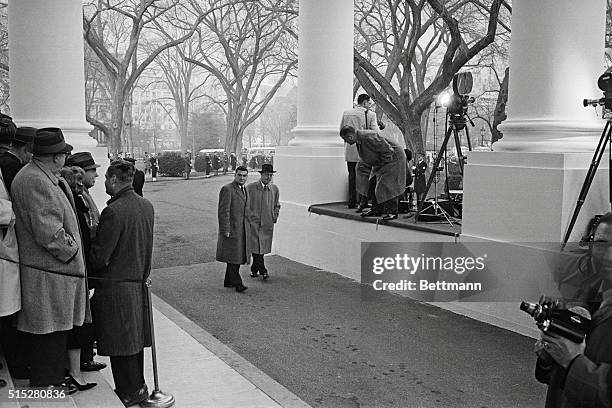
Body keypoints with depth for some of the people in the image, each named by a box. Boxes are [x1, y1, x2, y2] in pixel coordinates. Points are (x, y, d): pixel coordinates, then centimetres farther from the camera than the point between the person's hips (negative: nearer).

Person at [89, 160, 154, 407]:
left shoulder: (114, 211, -21)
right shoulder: (147, 206, 4)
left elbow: (99, 256, -18)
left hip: (116, 286, -8)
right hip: (139, 282, 8)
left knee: (121, 343, 5)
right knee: (135, 338, 18)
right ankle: (137, 386, 31)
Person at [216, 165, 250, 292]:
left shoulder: (244, 190, 16)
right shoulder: (227, 189, -11)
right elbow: (223, 211, -15)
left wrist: (248, 226, 18)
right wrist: (225, 230, -18)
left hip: (242, 229, 9)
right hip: (231, 229, -8)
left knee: (238, 255, 10)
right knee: (233, 257, -7)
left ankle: (228, 281, 18)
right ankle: (237, 283, -5)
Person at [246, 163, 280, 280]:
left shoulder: (274, 189, 7)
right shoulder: (250, 188, -4)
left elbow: (277, 205, 20)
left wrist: (275, 217, 9)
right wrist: (248, 218, -3)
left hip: (267, 224, 3)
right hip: (253, 222, -3)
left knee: (263, 247, 7)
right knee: (256, 247, -9)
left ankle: (254, 269, 23)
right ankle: (263, 270, -4)